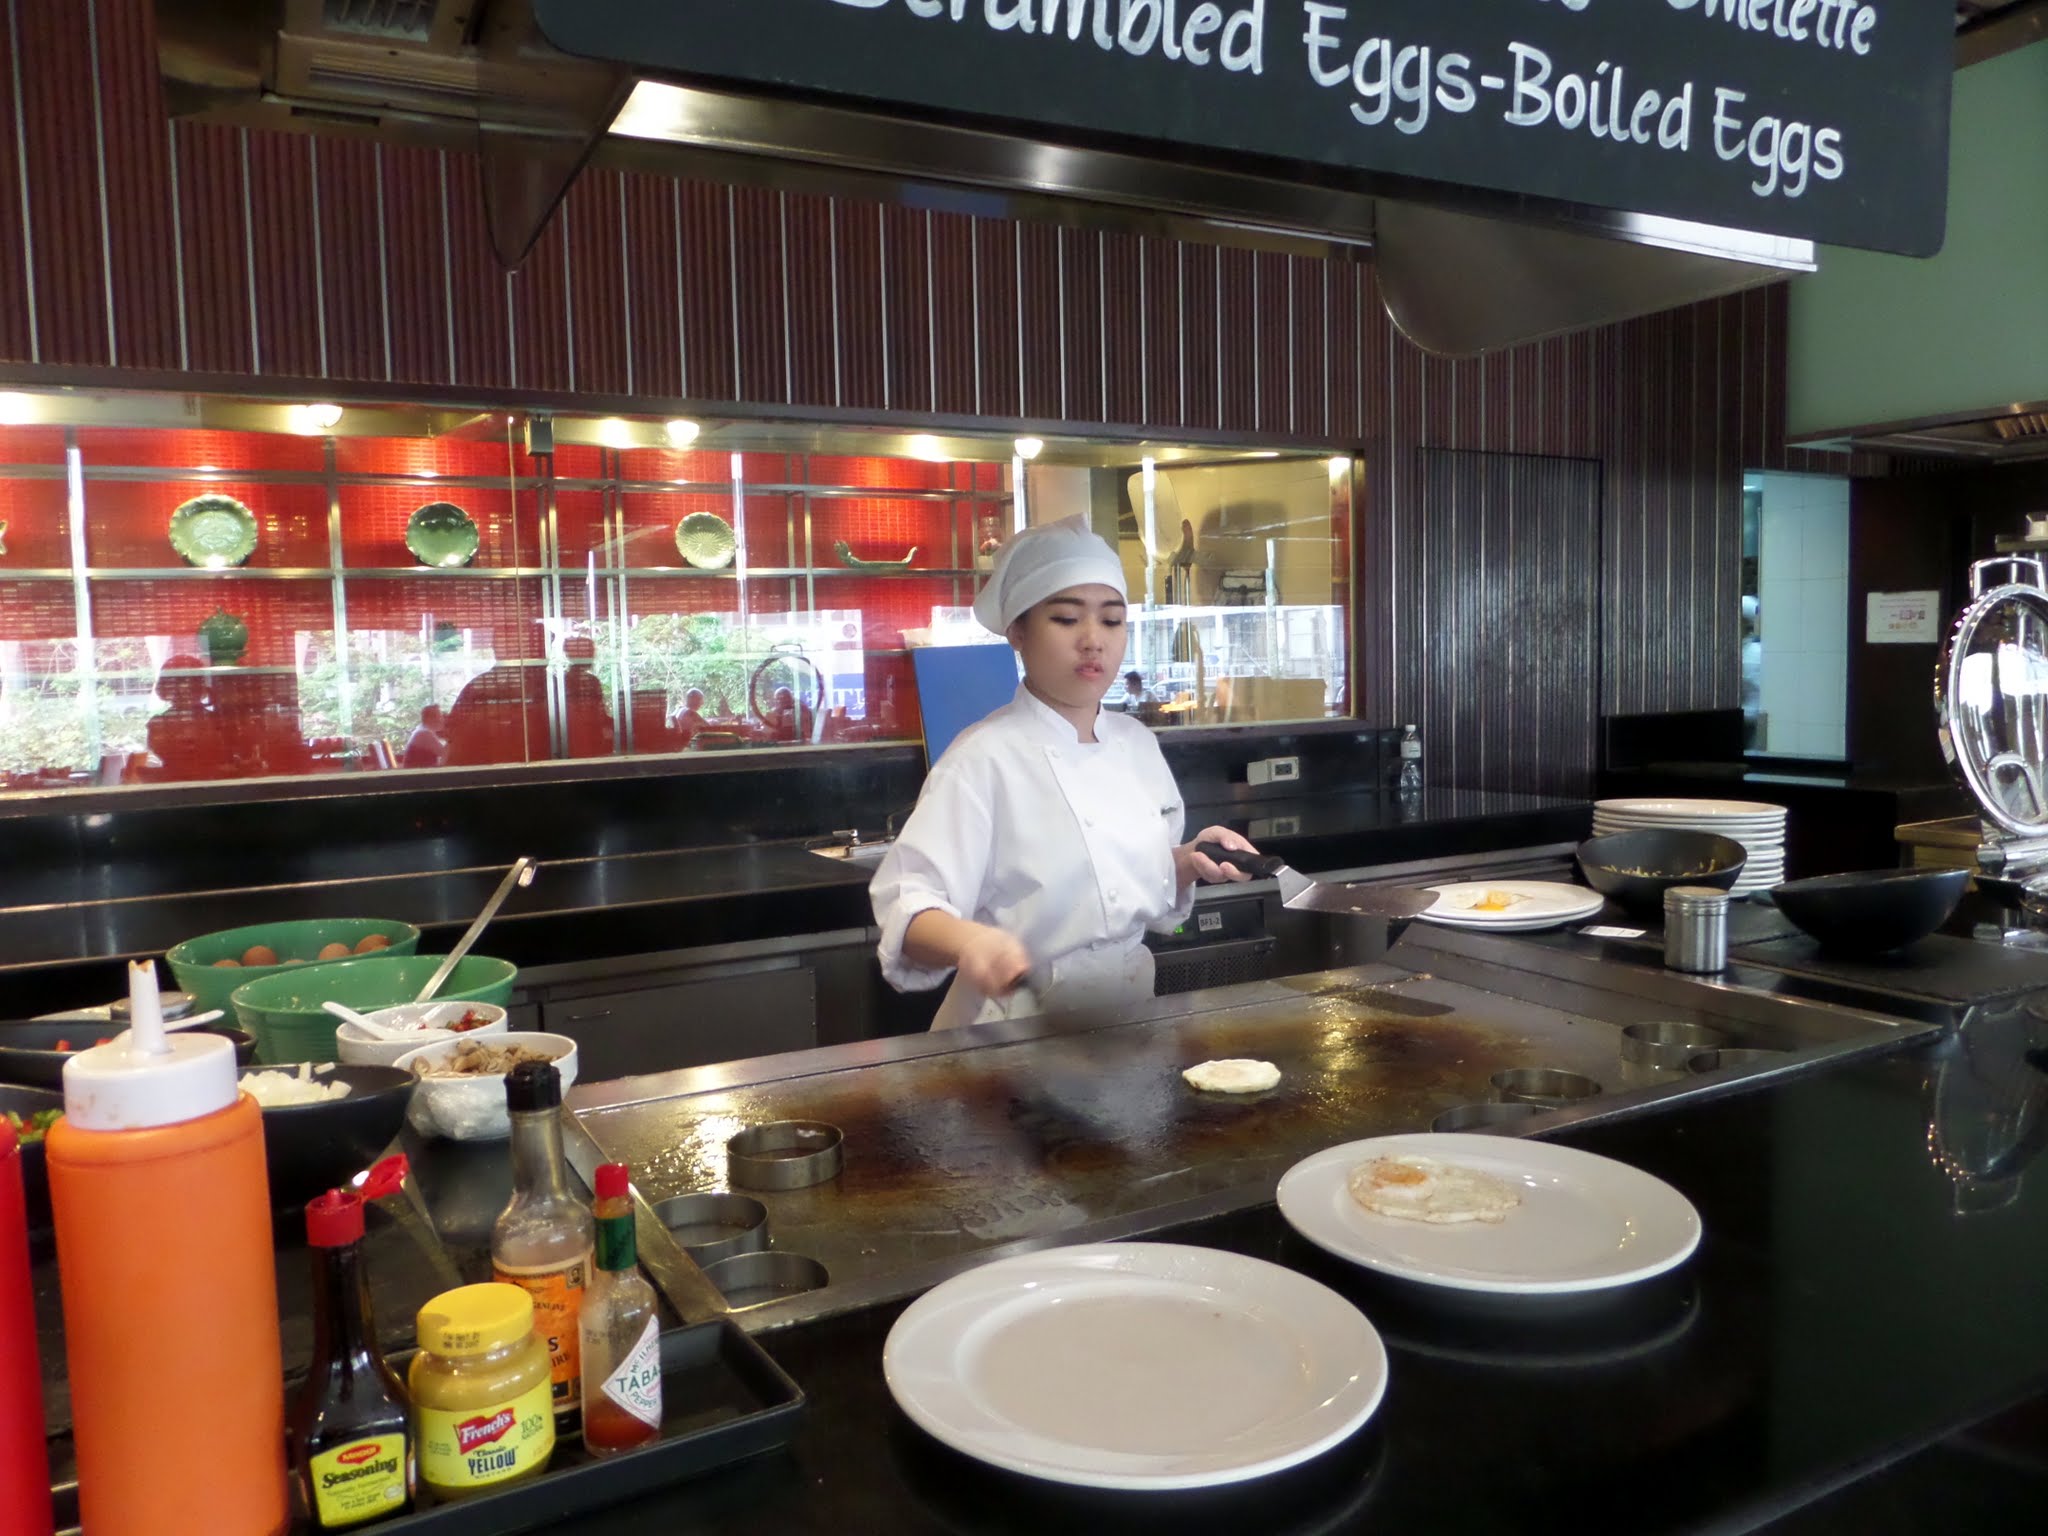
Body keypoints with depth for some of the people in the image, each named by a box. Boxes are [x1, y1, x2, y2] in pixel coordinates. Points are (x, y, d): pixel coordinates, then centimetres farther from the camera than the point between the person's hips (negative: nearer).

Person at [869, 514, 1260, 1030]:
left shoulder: (1136, 743, 7)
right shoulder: (986, 758, -14)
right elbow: (908, 903, -21)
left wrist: (1190, 861, 1)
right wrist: (968, 939, -40)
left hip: (1128, 1017, 6)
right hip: (1018, 1030, -6)